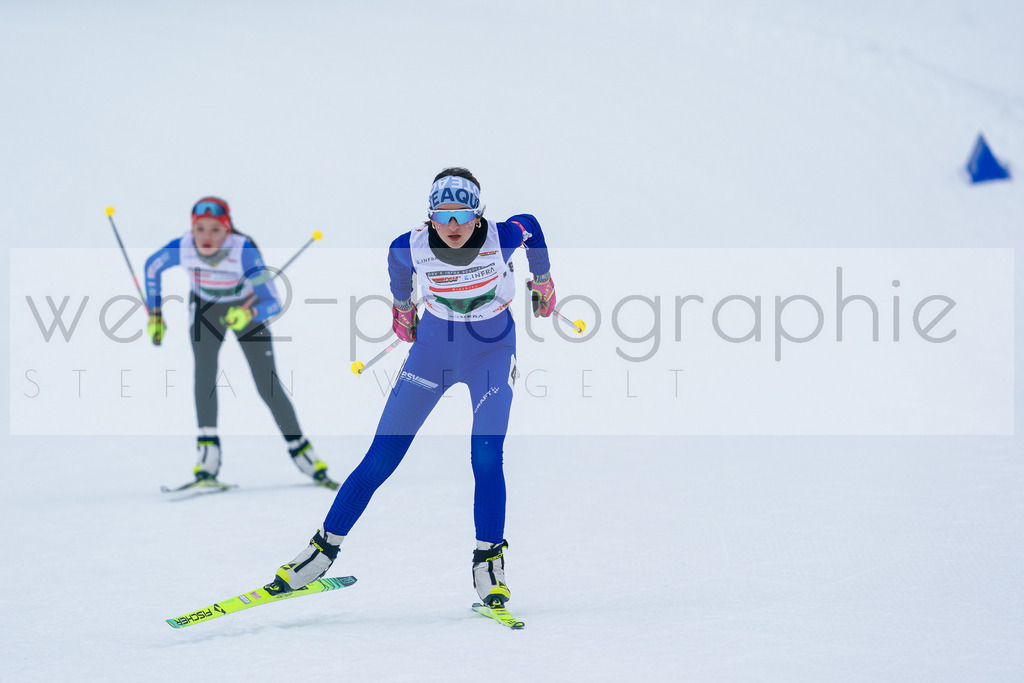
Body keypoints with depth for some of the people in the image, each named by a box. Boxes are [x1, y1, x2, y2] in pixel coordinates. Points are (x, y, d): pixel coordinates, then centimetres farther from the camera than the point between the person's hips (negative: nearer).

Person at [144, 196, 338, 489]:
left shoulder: (244, 251, -37)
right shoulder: (182, 248, -29)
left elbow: (273, 303, -37)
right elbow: (152, 267, -6)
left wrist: (248, 314, -56)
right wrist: (154, 314, -3)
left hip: (245, 309, -2)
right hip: (205, 309, 2)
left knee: (268, 385, -6)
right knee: (204, 370, -21)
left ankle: (300, 449, 11)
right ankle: (207, 451, -19)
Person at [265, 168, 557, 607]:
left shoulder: (501, 239, -24)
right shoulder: (412, 247, -21)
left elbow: (530, 226, 0)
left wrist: (542, 281, 14)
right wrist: (402, 305, 19)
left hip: (492, 351, -1)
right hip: (433, 347, 1)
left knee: (486, 458, -17)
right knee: (382, 458, -2)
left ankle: (489, 562, -4)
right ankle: (324, 548, 7)